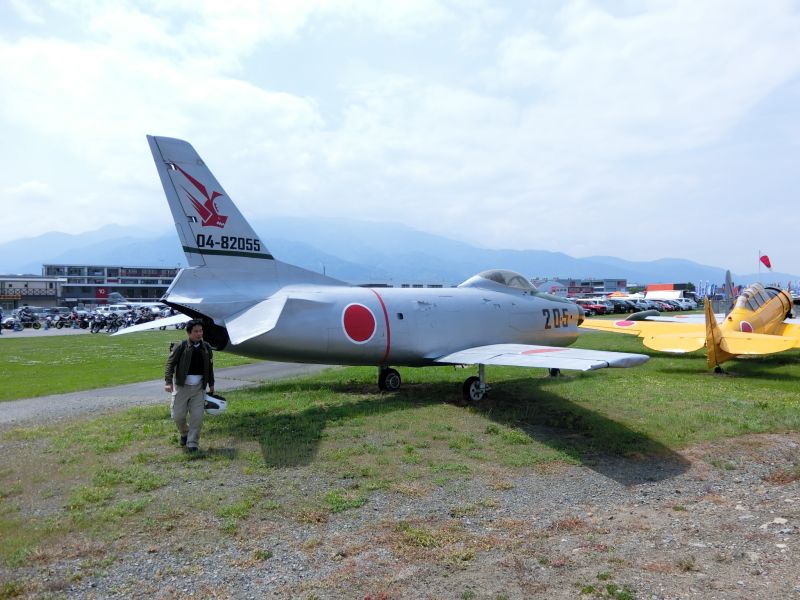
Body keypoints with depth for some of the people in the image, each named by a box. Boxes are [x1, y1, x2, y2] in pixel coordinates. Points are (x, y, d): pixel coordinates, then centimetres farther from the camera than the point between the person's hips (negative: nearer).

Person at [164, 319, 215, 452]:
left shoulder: (206, 348, 5)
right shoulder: (180, 346, -7)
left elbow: (210, 367, 14)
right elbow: (170, 364, -8)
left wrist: (211, 384, 17)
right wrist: (168, 382, -18)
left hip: (198, 388, 2)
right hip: (182, 387, -2)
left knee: (197, 416, -2)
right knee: (178, 415, 3)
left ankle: (192, 443, 10)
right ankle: (184, 433, 34)